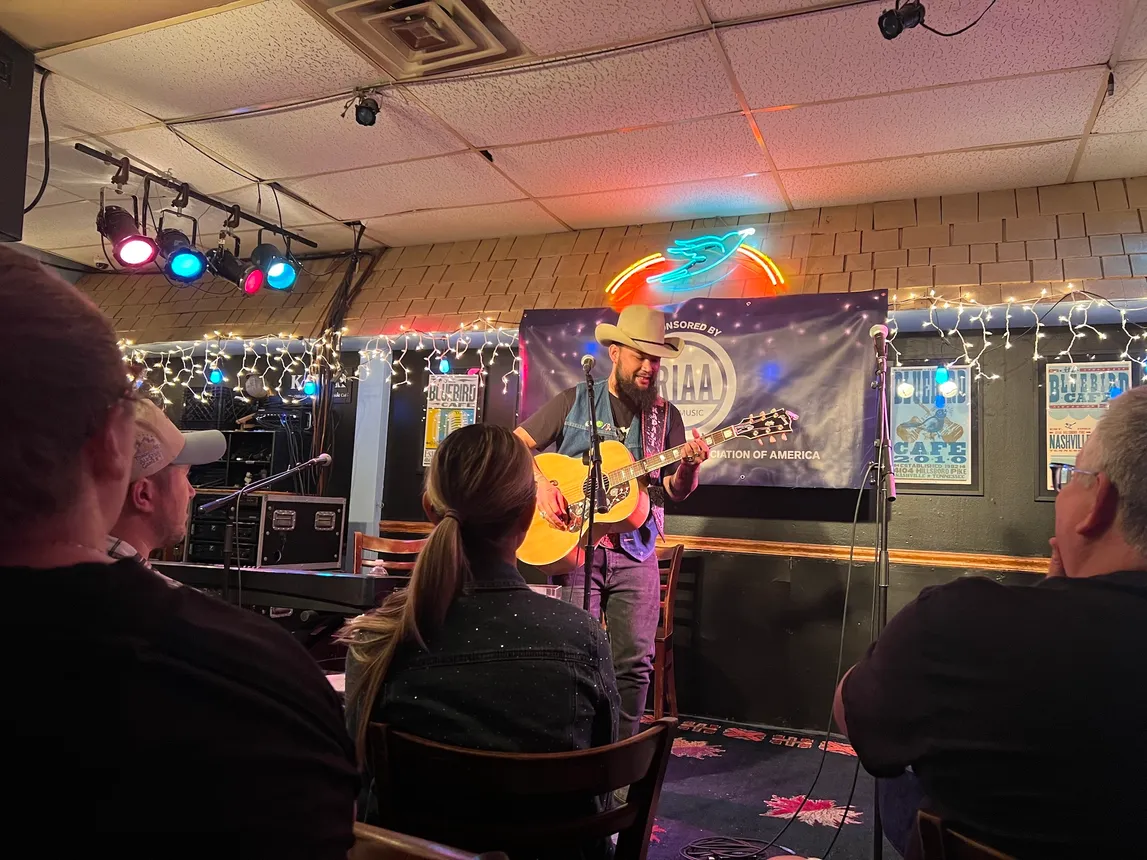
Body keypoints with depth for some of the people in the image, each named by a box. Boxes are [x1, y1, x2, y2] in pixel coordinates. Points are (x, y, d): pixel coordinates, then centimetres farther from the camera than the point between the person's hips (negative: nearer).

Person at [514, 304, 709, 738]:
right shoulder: (574, 401, 4)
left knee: (635, 661, 3)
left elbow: (675, 491, 8)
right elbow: (516, 443, 4)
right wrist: (540, 482, -12)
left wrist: (689, 466, -14)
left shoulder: (666, 416, 9)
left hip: (636, 550, 2)